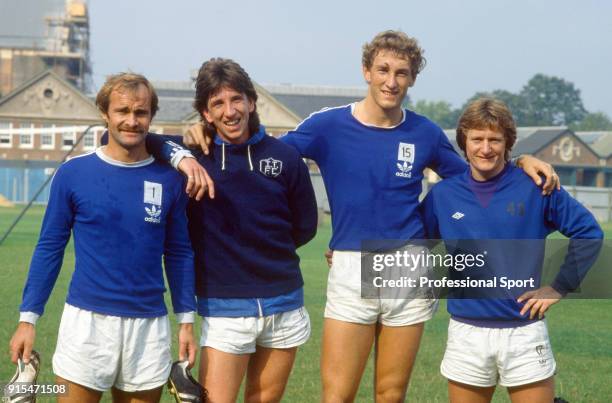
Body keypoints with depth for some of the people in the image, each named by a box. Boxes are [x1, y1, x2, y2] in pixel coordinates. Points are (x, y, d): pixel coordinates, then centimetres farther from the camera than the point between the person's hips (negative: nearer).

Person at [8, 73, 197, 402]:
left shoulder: (168, 179, 3)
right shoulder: (74, 173, -2)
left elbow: (178, 253, 9)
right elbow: (49, 248, 2)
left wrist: (186, 321, 5)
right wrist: (28, 317, -1)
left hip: (150, 325, 2)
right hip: (86, 320, -2)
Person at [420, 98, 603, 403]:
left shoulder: (535, 188, -3)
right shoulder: (442, 195, 3)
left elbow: (589, 233, 2)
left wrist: (559, 288, -1)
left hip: (524, 333, -2)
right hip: (466, 334, 2)